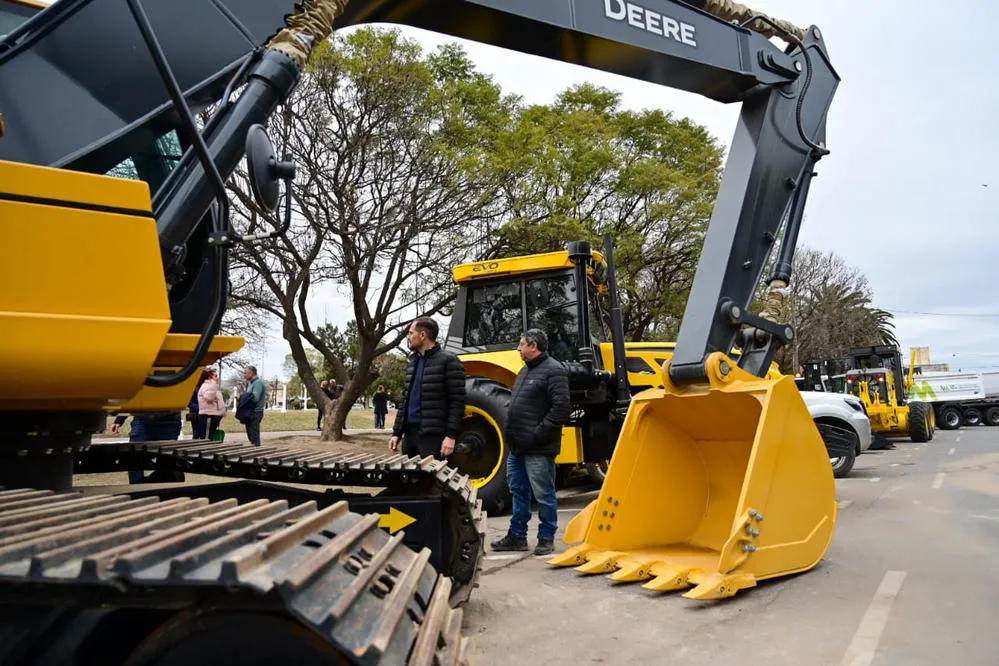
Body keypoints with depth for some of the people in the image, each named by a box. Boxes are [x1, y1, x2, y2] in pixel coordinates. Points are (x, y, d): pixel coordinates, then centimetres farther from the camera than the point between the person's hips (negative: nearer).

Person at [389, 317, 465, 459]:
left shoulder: (448, 361, -6)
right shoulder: (413, 363, 16)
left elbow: (457, 401, -10)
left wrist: (451, 435, -17)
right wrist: (397, 433, 13)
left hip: (433, 435, -7)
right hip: (410, 433, 7)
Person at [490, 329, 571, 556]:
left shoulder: (553, 371, -12)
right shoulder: (525, 371, 18)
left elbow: (561, 408, -21)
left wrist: (538, 434, -21)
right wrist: (510, 431, 12)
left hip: (538, 449, -9)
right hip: (517, 447, 9)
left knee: (544, 495, 3)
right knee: (519, 492, 17)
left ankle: (546, 538, 15)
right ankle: (517, 536, 28)